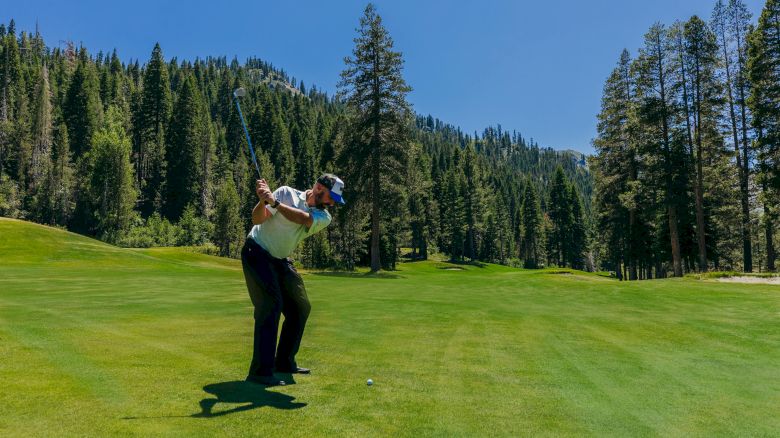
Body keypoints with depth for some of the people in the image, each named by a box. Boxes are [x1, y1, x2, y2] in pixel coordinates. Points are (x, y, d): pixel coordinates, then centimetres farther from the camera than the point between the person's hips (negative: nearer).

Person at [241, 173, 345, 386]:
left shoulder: (323, 217, -2)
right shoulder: (286, 193, -10)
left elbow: (303, 218, -25)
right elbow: (257, 219, -16)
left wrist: (275, 203, -37)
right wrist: (263, 200, -36)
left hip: (281, 260, 6)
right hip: (257, 251, -6)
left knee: (300, 307, 7)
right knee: (271, 303, -21)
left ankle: (284, 361, 22)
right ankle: (261, 371, -19)